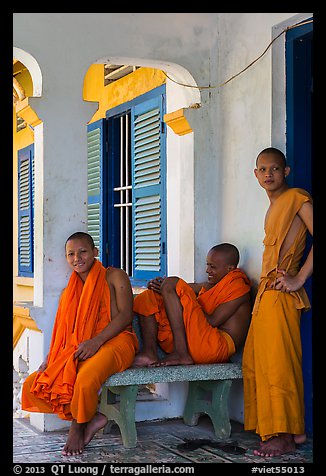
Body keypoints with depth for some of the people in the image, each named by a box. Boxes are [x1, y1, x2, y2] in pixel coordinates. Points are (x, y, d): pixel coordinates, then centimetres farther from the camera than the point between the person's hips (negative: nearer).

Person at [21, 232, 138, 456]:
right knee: (32, 386, -10)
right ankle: (90, 418, -8)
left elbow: (125, 314, -8)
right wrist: (49, 360, 0)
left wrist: (96, 341, -20)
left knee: (85, 381, -38)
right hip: (77, 351, 7)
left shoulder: (114, 276, 5)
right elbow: (63, 334, 20)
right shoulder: (69, 292, 23)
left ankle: (78, 427, -6)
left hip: (115, 341, -7)